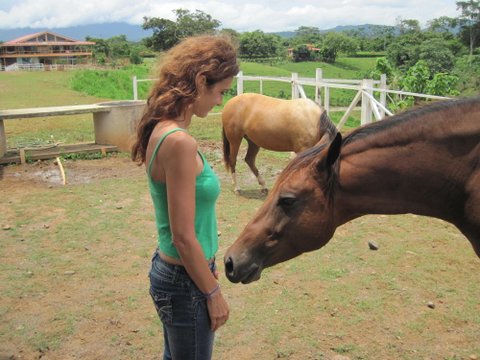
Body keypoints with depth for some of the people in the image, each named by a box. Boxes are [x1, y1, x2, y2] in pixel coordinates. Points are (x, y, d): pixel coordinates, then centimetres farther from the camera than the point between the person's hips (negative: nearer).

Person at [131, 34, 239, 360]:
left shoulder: (162, 129, 2)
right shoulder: (179, 143, -27)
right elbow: (183, 236, -24)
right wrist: (213, 293, -12)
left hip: (170, 270, 9)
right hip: (185, 283, -9)